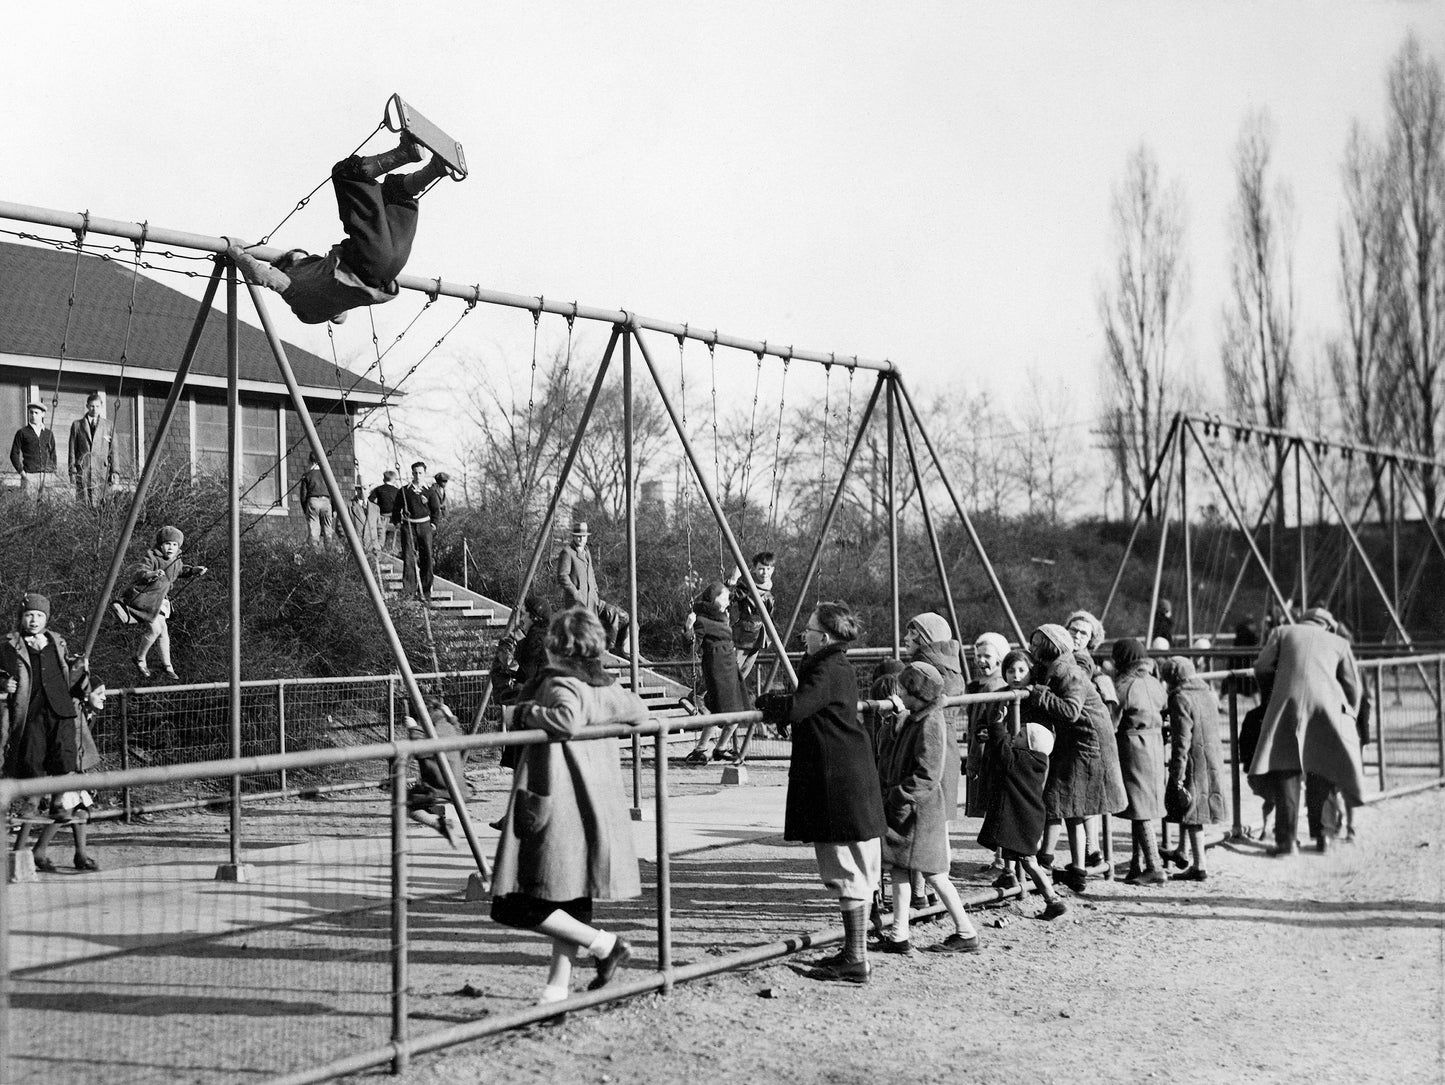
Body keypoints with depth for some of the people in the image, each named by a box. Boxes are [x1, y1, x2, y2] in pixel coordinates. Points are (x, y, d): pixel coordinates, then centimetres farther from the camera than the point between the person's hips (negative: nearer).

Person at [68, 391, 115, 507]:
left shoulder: (108, 426, 12)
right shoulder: (77, 425, 12)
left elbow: (113, 450, 10)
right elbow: (72, 450, 10)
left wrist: (114, 471, 2)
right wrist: (72, 471, 2)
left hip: (102, 471, 0)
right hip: (83, 470, 0)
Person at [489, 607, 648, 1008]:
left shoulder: (560, 684, -11)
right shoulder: (607, 688, 10)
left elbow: (567, 721, -31)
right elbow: (639, 712, 27)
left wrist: (528, 712, -17)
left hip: (555, 805, -8)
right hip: (592, 806, 8)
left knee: (520, 905, -3)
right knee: (570, 897, 14)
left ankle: (604, 944, -2)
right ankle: (559, 984, 12)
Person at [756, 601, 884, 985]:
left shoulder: (828, 672, -16)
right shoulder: (839, 667, 15)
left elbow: (796, 709, -26)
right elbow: (808, 705, 21)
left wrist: (765, 701, -9)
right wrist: (779, 705, 6)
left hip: (839, 781, -10)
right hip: (851, 777, 10)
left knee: (847, 871, -6)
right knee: (853, 872, 14)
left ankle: (856, 961, -3)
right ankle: (853, 952, 21)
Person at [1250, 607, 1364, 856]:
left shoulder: (1283, 632, 20)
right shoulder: (1339, 643, 23)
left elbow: (1261, 668, 10)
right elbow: (1352, 686, 16)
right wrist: (1350, 718, 27)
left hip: (1288, 704, -1)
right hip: (1327, 707, 1)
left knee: (1284, 769, -1)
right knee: (1324, 772, 13)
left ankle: (1287, 839, -8)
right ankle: (1324, 835, 9)